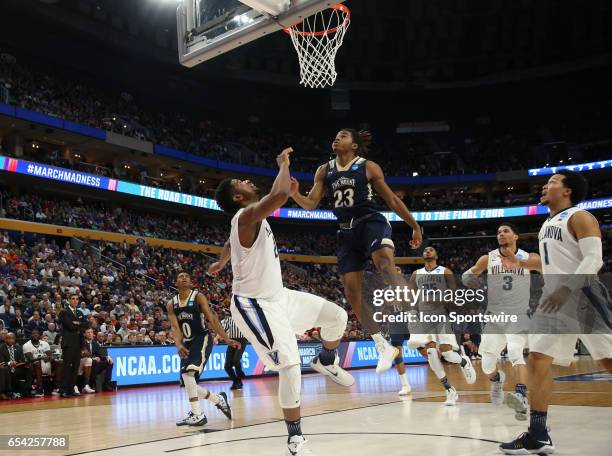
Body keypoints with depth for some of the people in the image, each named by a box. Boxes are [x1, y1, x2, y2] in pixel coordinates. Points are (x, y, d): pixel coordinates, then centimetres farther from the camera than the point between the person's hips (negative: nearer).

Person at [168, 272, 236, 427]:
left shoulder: (198, 297, -8)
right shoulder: (171, 304, 4)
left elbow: (212, 318, -14)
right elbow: (175, 327, -6)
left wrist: (226, 339, -23)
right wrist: (179, 345, -25)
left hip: (202, 339, -6)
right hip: (187, 343, 6)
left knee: (188, 372, -27)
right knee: (188, 384, 5)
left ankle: (197, 415, -20)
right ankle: (219, 399, 27)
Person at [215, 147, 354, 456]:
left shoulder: (252, 218, 10)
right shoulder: (247, 216, -21)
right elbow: (280, 195, -37)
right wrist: (284, 164, -21)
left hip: (278, 296, 9)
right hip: (254, 304, -9)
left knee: (336, 316, 3)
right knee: (290, 366, -16)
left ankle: (326, 361, 32)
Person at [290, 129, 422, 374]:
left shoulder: (369, 167, -1)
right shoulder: (324, 171, 10)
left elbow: (391, 199, 5)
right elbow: (311, 204, 5)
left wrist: (415, 225, 7)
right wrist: (295, 194, -16)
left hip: (372, 222, -5)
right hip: (347, 231, 5)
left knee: (386, 265, -34)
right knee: (352, 291, -1)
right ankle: (384, 347, 9)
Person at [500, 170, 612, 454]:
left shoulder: (580, 217, -8)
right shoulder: (548, 224, 18)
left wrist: (566, 289, -29)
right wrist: (521, 263, 22)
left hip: (583, 297, -8)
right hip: (555, 299, 8)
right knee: (538, 359, -1)